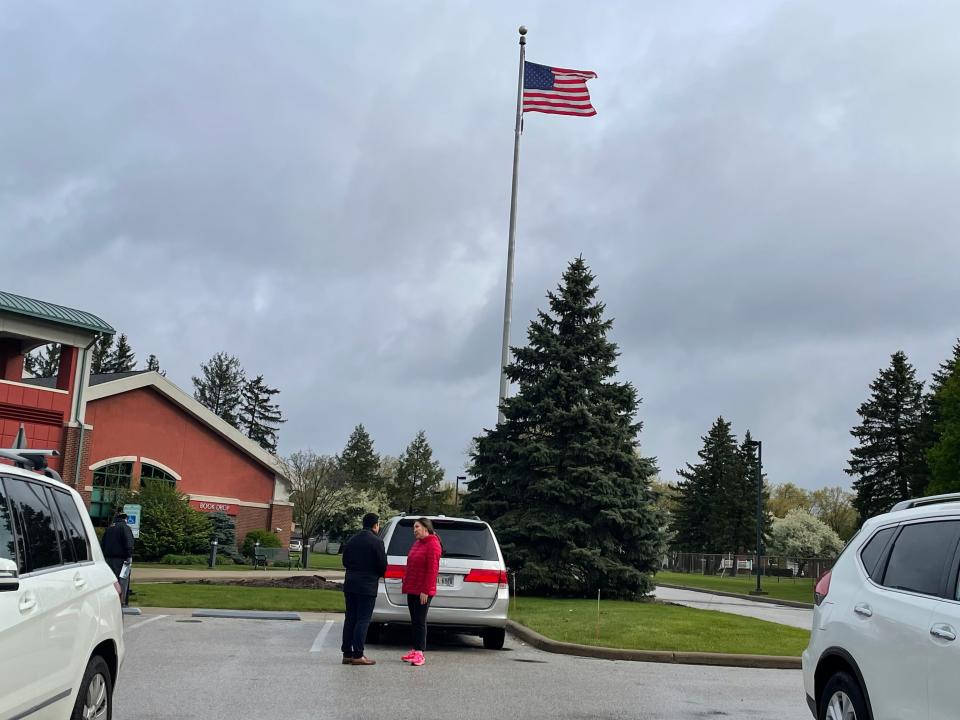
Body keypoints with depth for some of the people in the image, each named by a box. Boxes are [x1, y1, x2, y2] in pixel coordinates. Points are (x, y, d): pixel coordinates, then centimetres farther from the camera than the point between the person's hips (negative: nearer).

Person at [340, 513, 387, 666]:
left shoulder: (352, 540, 9)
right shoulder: (376, 542, -11)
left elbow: (345, 561, 13)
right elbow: (382, 565, -11)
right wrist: (378, 574, 9)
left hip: (350, 584, 6)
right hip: (367, 586, -6)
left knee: (350, 619, 11)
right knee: (363, 620, -3)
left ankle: (347, 653, 13)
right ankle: (357, 655, -4)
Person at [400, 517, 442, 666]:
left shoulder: (432, 545, -13)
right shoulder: (416, 543, 15)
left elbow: (432, 570, -18)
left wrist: (425, 591, -20)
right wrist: (406, 584, 14)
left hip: (423, 592, -8)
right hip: (412, 589, 8)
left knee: (420, 621, -6)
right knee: (414, 620, 11)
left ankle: (419, 653, -3)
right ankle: (415, 650, 17)